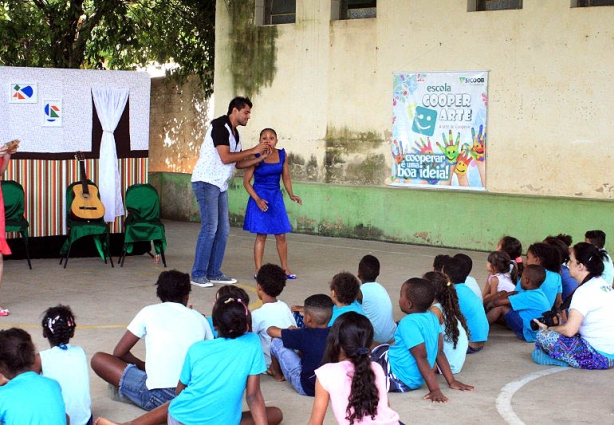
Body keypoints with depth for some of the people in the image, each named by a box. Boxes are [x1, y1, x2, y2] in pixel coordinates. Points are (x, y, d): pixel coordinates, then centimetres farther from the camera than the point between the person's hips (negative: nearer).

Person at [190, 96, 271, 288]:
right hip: (206, 181, -10)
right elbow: (225, 158, -20)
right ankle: (198, 275, -7)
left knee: (223, 229, 7)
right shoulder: (220, 126, -12)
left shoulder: (234, 133, 16)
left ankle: (214, 273, 14)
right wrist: (252, 150, -11)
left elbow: (239, 163, 20)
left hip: (221, 185, 10)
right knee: (210, 228, -13)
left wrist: (260, 157, 7)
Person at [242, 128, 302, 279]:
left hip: (276, 197, 4)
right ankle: (258, 270, 4)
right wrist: (257, 200, -18)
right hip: (260, 197, -4)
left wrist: (291, 195, -4)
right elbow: (246, 181, -10)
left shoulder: (282, 155, 0)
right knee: (261, 235, -3)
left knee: (281, 235, 7)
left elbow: (286, 178, 9)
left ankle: (285, 268, 21)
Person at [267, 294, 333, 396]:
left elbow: (271, 330, -10)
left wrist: (289, 331, 11)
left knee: (277, 342, 0)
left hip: (306, 388, -6)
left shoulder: (303, 335, -19)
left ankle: (277, 374, 28)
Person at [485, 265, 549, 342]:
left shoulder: (527, 297, -24)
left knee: (501, 308, -13)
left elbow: (498, 302, -21)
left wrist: (490, 304, -2)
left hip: (527, 333, -10)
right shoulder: (538, 293, 5)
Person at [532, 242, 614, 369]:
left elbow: (570, 330, -22)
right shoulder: (604, 284, 11)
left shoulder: (585, 291, -17)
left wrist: (548, 328, -4)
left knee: (543, 336, -12)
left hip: (598, 357, -10)